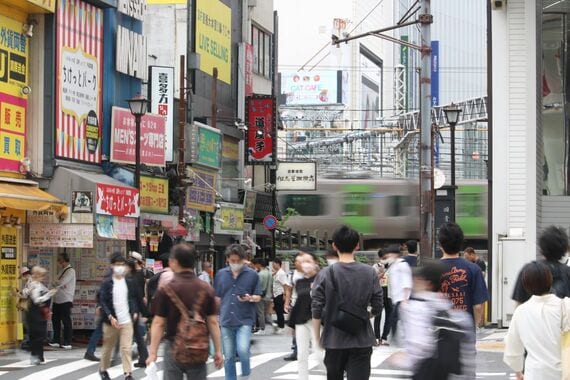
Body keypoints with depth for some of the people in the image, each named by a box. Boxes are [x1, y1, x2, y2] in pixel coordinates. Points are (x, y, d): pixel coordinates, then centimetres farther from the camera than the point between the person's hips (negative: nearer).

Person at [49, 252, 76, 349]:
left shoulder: (70, 271, -9)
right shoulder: (62, 271, 17)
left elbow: (61, 283, -19)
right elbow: (58, 283, 8)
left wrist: (56, 283, -1)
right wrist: (60, 285, -13)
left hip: (65, 300, -9)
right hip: (57, 300, 9)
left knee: (66, 321, -5)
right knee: (55, 320, 12)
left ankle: (67, 343, -1)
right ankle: (56, 341, 21)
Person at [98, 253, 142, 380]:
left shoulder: (129, 282, 7)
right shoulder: (107, 283, -6)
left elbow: (134, 298, 17)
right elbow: (103, 301, -10)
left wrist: (135, 312, 4)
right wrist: (110, 317, -19)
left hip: (127, 321, 2)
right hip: (111, 321, -2)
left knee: (126, 348, -5)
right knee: (108, 347, 12)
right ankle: (103, 369, 31)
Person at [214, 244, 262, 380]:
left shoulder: (252, 275, 1)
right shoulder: (220, 274, 7)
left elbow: (258, 297, 5)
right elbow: (216, 298, 14)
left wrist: (250, 298, -17)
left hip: (245, 320, -3)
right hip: (226, 321, 3)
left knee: (243, 350, -19)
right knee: (228, 357, 6)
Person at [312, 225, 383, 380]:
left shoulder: (326, 274, -6)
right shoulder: (369, 273, -3)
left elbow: (316, 311, -6)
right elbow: (377, 308, -1)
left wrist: (317, 339, 5)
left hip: (334, 342, 0)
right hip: (362, 341, 0)